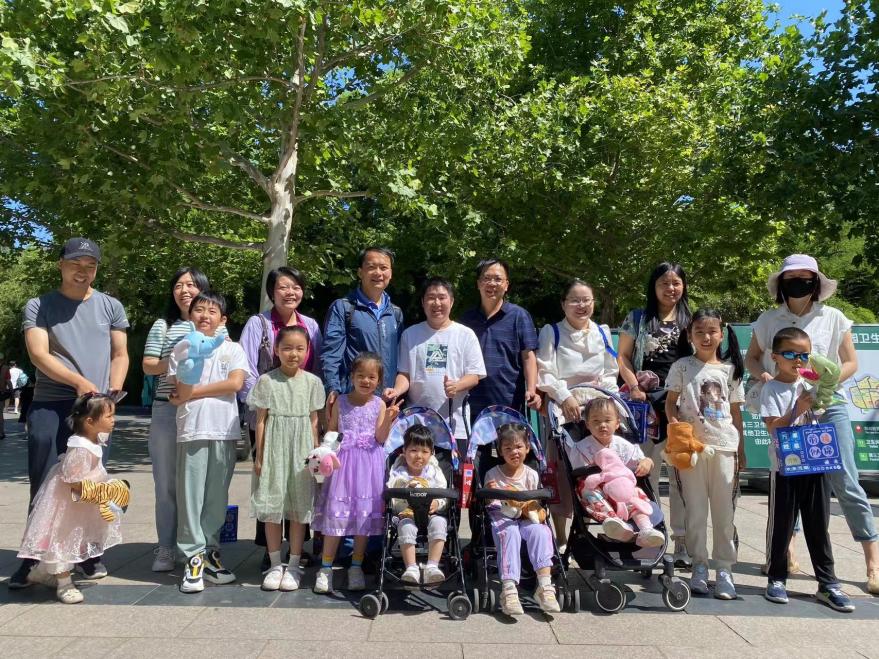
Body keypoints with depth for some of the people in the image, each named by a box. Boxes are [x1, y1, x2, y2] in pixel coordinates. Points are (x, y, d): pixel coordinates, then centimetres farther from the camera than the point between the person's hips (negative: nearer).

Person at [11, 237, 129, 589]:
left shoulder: (110, 306, 12)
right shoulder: (39, 306, 7)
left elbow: (120, 355, 12)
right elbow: (39, 354, -5)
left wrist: (113, 391, -5)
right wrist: (79, 381, -18)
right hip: (49, 406, -1)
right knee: (44, 485, 1)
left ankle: (89, 553, 16)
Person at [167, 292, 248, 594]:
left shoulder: (233, 350, 8)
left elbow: (235, 383, -8)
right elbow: (182, 391, -3)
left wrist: (194, 393, -7)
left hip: (224, 431, 1)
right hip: (192, 430, -1)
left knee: (217, 496, 9)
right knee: (190, 495, 0)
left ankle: (209, 551, 22)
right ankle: (194, 557, 9)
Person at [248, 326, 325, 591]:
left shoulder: (312, 382, 3)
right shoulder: (266, 381, -1)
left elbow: (313, 421, 6)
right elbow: (261, 420, 0)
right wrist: (259, 457, -2)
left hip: (301, 452, 1)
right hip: (274, 450, -1)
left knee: (299, 508, 6)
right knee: (272, 507, 4)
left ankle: (293, 566, 17)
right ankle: (275, 565, 18)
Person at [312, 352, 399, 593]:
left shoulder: (379, 405, 2)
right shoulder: (341, 402, 2)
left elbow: (380, 438, -6)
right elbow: (330, 432, 8)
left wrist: (388, 419, -19)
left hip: (369, 464, 1)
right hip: (344, 461, 0)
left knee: (365, 514, 6)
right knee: (336, 512, -2)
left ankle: (356, 567, 21)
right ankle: (326, 568, 10)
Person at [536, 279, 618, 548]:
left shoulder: (603, 333, 16)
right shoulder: (551, 332, 4)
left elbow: (612, 373, 19)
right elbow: (544, 372, -5)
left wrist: (604, 388, 2)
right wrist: (565, 396, -15)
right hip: (562, 408, -3)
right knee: (561, 471, -5)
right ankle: (561, 538, 6)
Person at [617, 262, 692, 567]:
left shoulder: (691, 320, 13)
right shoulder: (637, 318, 10)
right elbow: (622, 357, 7)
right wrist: (634, 386, -7)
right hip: (647, 401, -1)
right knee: (647, 473, 1)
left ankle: (682, 542, 12)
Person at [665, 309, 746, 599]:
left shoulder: (729, 369, 9)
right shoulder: (682, 367, 2)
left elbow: (736, 411, 12)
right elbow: (670, 402, 3)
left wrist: (741, 447, 11)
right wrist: (676, 425, -16)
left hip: (724, 445, 2)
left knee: (725, 511, 5)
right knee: (695, 510, 5)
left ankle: (724, 569, 15)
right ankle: (699, 567, 16)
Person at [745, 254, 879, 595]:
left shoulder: (833, 318, 2)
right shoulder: (768, 320, 5)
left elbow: (851, 363, 5)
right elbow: (751, 357, 13)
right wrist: (762, 374, -9)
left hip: (828, 406, -1)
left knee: (846, 482, -5)